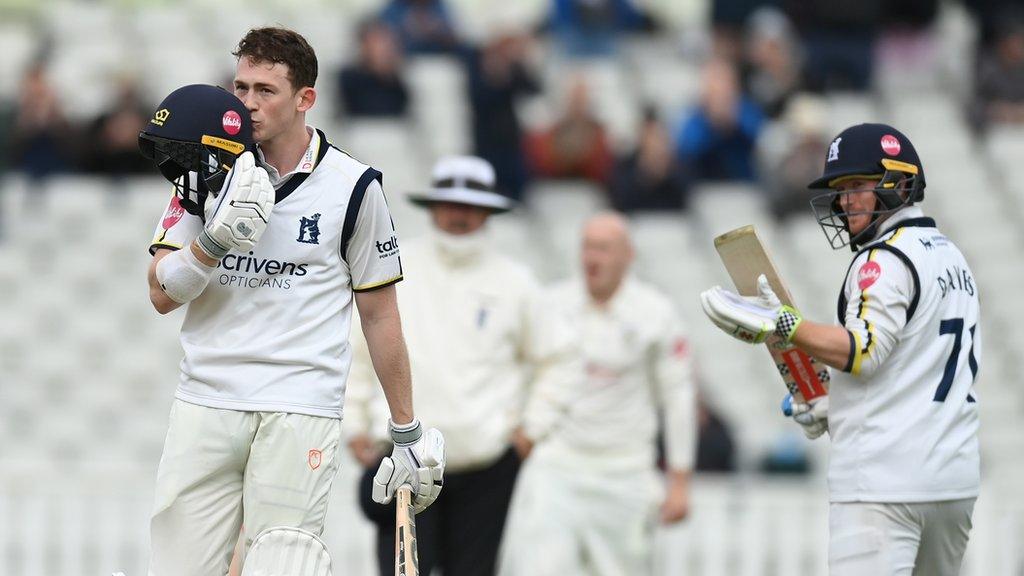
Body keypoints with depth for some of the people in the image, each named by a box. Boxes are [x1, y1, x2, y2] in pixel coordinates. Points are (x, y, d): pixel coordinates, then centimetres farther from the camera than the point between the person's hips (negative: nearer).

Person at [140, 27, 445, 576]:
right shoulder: (208, 168, 8)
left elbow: (379, 314, 8)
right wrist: (218, 240, -16)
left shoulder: (353, 187, 1)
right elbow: (162, 294, 3)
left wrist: (407, 432, 9)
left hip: (300, 413, -3)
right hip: (204, 403, 3)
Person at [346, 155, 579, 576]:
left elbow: (558, 361, 13)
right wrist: (356, 424, 8)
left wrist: (534, 427, 3)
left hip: (488, 466, 0)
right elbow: (357, 349, 14)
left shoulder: (513, 283, 5)